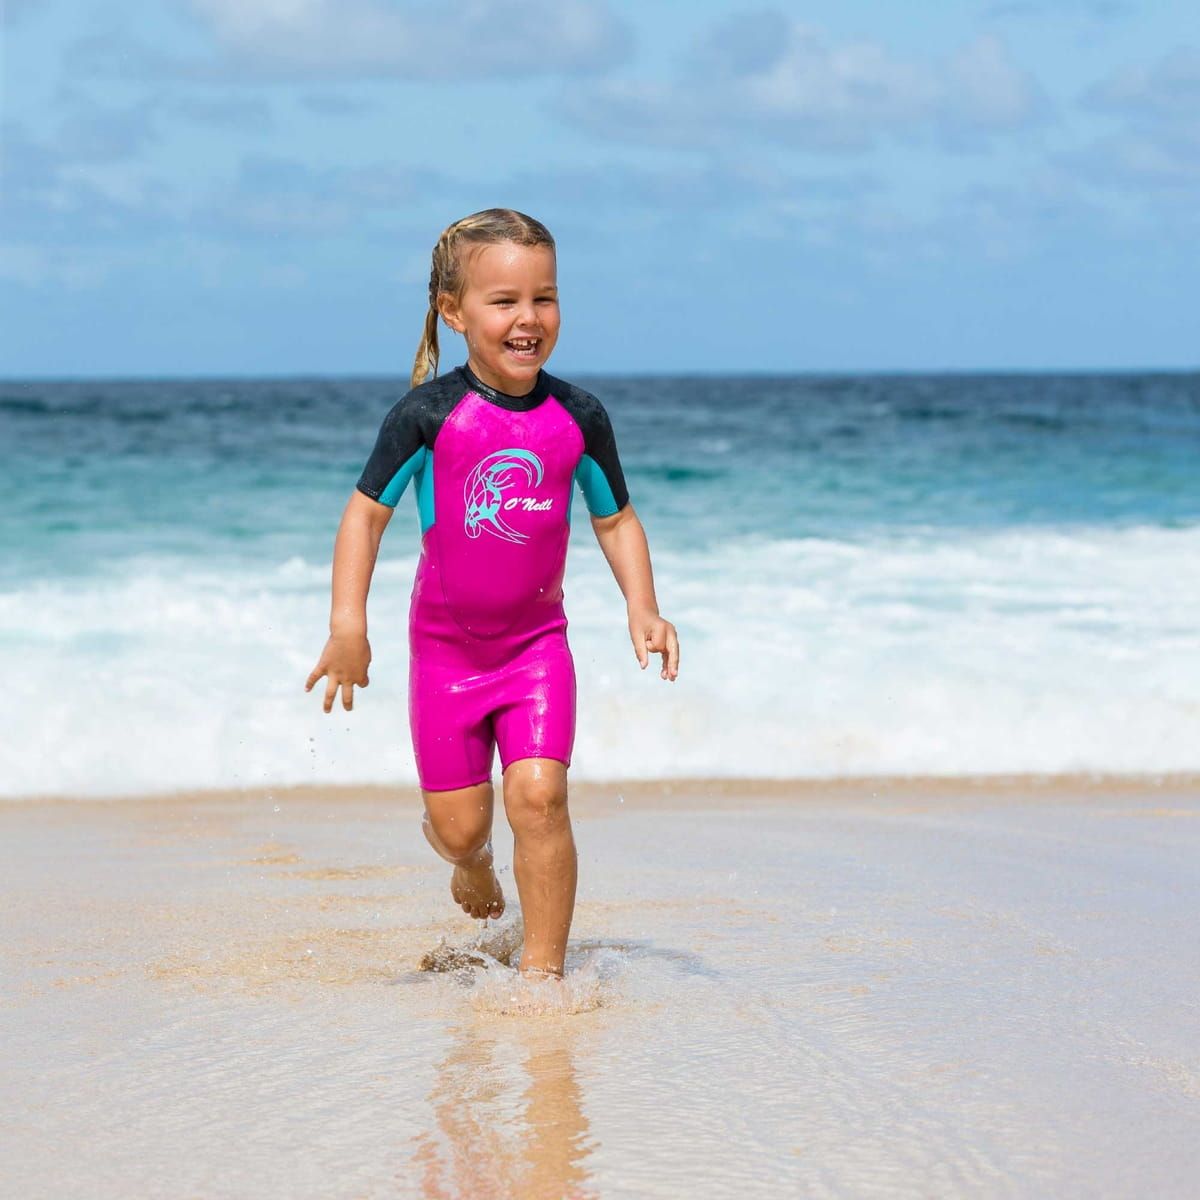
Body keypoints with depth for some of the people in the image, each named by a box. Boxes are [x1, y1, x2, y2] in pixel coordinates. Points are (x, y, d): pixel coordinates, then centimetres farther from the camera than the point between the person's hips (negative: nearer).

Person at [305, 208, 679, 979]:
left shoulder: (577, 418, -6)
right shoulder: (429, 415, -13)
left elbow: (616, 518, 5)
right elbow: (367, 511, -8)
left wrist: (642, 609, -9)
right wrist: (348, 624, -17)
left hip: (537, 641, 1)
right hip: (446, 646, -1)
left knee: (539, 795, -15)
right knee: (458, 824, 5)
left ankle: (544, 968, -4)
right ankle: (473, 860, 43)